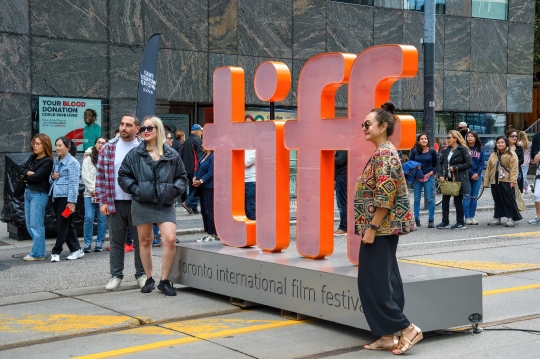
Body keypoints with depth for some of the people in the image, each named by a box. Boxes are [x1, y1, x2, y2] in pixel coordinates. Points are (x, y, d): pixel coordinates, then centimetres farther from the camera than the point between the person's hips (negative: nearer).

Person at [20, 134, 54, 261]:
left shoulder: (47, 162, -11)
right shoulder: (32, 157, 13)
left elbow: (36, 177, -18)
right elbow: (21, 170, 8)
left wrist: (26, 177, 1)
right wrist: (28, 172, -12)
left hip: (39, 195, -8)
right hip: (28, 192, 8)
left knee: (36, 225, -5)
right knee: (29, 225, 11)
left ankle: (38, 253, 1)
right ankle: (37, 248, 20)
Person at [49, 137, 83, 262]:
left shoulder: (72, 162, -9)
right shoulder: (56, 162, 16)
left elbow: (73, 183, -14)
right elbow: (50, 180, 25)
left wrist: (71, 201, -18)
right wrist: (52, 177, 0)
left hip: (66, 197, -8)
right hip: (56, 197, 8)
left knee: (63, 225, -2)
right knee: (67, 225, 11)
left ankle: (56, 252, 2)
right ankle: (76, 250, 18)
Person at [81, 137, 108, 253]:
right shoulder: (88, 159, 11)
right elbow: (85, 176, 4)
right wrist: (94, 190, -6)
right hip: (90, 193, 0)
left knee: (102, 218, -1)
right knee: (89, 218, -8)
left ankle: (99, 243, 7)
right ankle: (87, 243, -2)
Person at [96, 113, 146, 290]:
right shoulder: (108, 148, 4)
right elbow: (101, 176, 5)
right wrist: (102, 202, -1)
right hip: (115, 203, 1)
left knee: (140, 241, 7)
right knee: (116, 241, 9)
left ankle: (141, 274, 19)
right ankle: (116, 275, 18)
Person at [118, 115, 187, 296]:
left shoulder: (172, 155, 4)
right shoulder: (135, 154, 3)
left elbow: (182, 177, 12)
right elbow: (123, 176, 6)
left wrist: (174, 189, -4)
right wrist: (135, 189, -6)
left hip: (165, 205, 0)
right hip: (142, 204, 1)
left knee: (170, 239, -14)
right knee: (145, 241, 8)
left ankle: (164, 280, -1)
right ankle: (149, 279, 23)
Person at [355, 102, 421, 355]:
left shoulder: (384, 153, -15)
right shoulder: (382, 153, 15)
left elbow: (385, 196, -22)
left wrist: (371, 228, -21)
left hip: (382, 228, -10)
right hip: (384, 229, 10)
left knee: (375, 282, -6)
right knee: (383, 281, 10)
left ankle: (407, 328, -1)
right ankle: (387, 336, 14)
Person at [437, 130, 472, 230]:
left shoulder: (462, 149, -8)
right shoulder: (446, 150, 11)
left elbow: (469, 164, -12)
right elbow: (440, 163, 12)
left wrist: (455, 167, -14)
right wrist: (440, 175, -2)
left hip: (459, 179, -6)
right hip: (447, 179, 6)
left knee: (458, 201, 1)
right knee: (445, 201, 6)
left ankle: (461, 223, 12)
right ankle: (445, 222, 14)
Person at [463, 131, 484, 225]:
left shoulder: (479, 149, 9)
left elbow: (482, 162, 6)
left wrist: (477, 173, -8)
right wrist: (471, 174, -12)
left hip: (477, 176, 4)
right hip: (466, 175, -4)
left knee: (474, 197, 7)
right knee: (466, 197, -4)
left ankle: (472, 217, 13)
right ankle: (467, 218, -1)